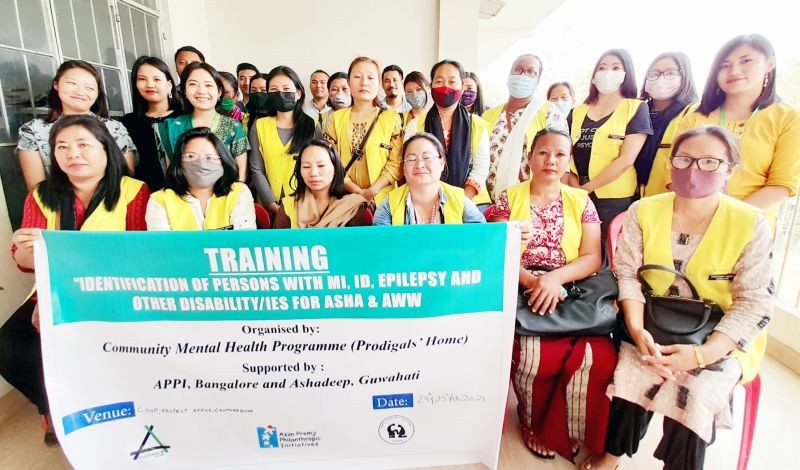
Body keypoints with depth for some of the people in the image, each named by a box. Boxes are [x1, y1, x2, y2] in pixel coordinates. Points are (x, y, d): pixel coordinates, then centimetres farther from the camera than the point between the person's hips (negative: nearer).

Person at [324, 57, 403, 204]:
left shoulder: (391, 118, 1)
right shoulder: (336, 118, 6)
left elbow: (396, 163, -5)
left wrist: (371, 192, -15)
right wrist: (357, 191, -12)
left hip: (382, 198, -1)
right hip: (344, 198, 1)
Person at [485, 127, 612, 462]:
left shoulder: (581, 201, 12)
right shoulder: (509, 198, 7)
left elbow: (592, 257, 3)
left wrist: (555, 277, -16)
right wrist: (533, 282, -18)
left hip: (572, 293, 2)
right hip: (521, 292, -1)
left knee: (600, 357, -23)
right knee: (533, 354, -28)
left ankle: (561, 430, 5)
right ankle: (535, 423, 5)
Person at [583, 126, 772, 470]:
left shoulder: (751, 223, -9)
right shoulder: (643, 211, -4)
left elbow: (754, 302, -10)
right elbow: (627, 273, -5)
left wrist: (703, 353, -23)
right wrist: (637, 330, -20)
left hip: (721, 337, -1)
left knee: (695, 394, -24)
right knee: (634, 373, -23)